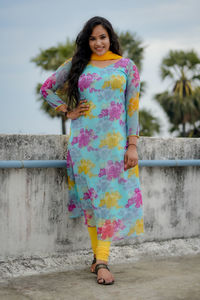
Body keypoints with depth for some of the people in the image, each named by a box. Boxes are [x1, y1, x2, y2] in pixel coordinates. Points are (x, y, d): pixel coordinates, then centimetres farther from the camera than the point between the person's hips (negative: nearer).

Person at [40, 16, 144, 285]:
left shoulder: (126, 66, 7)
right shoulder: (76, 65, 10)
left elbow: (133, 107, 3)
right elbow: (47, 89, 18)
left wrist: (132, 144, -4)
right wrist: (68, 111, 6)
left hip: (114, 140, -1)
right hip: (84, 140, 1)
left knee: (110, 196, -7)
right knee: (91, 196, 2)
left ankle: (102, 260, -7)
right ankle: (98, 256, 12)